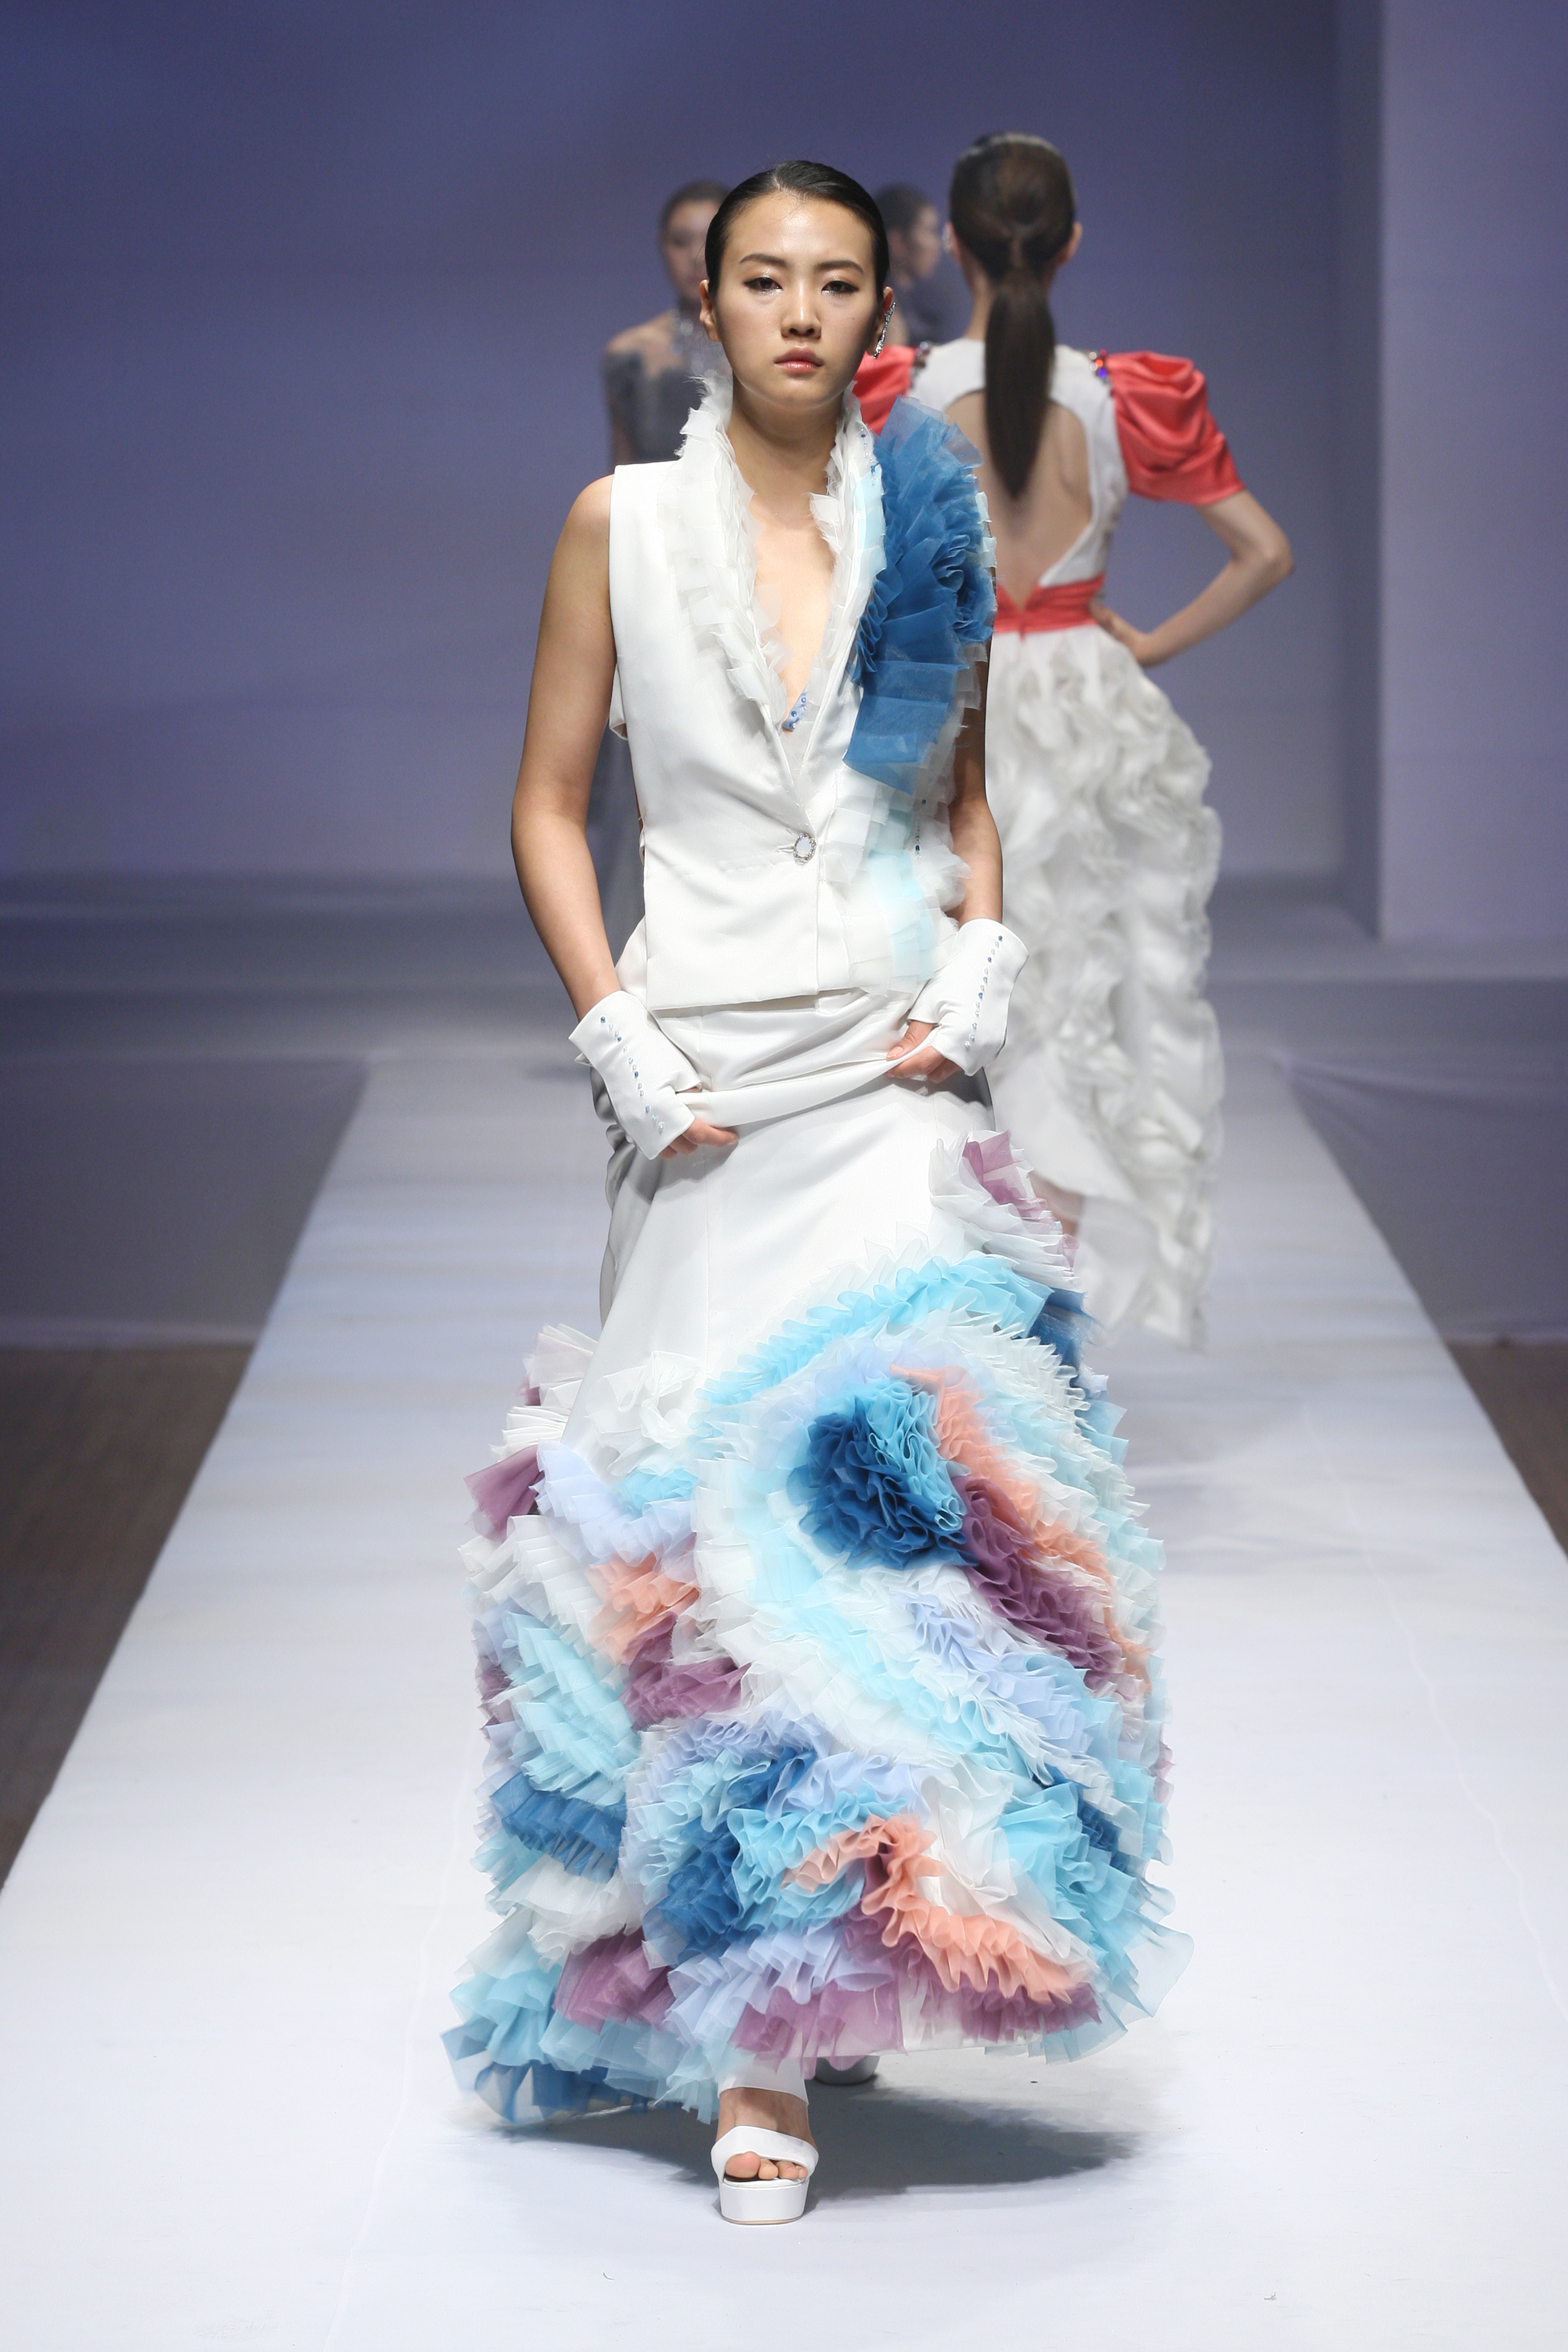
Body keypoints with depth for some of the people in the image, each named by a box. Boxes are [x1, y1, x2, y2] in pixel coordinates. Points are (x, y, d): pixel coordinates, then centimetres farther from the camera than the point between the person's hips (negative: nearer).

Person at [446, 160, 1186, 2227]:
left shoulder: (934, 522, 9)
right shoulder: (624, 523, 3)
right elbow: (548, 802, 6)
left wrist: (980, 965, 1)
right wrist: (614, 1034, -5)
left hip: (891, 1054, 1)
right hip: (705, 1057, -1)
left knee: (890, 1464, -12)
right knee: (706, 1500, -4)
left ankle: (836, 1958, -4)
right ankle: (749, 2015, 5)